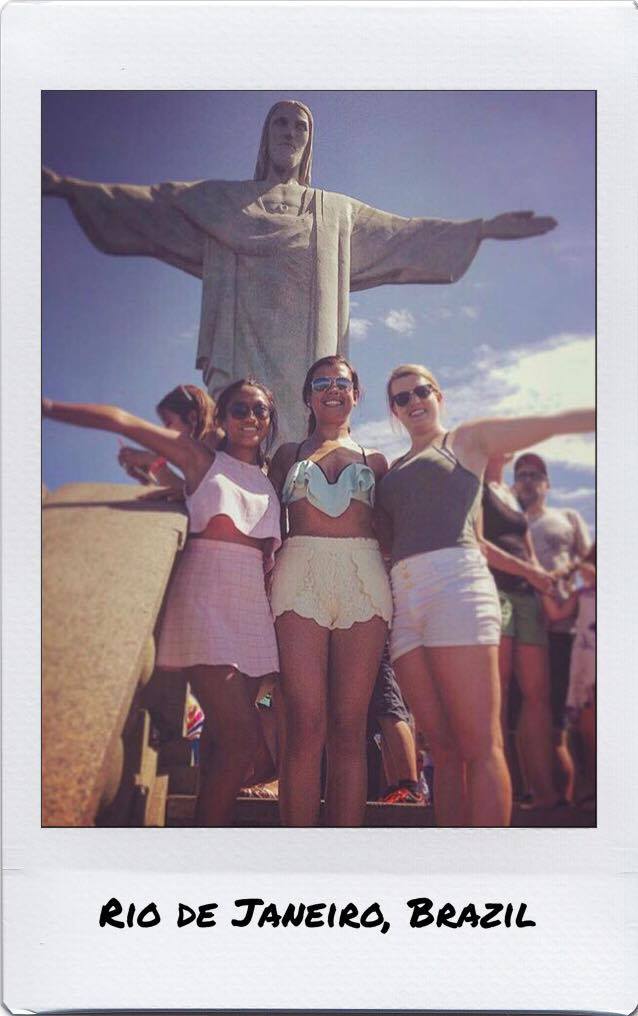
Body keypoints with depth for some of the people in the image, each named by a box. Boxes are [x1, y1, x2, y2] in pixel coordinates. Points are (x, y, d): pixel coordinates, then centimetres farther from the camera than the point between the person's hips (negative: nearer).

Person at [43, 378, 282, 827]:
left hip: (252, 607, 5)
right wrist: (49, 406, -9)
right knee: (241, 738, -14)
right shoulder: (202, 459, 5)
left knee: (223, 734, 4)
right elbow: (123, 420, -2)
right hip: (206, 599, -5)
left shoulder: (270, 482, 19)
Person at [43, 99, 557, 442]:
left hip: (307, 359, 2)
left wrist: (484, 228, 21)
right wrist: (69, 186, 10)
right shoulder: (221, 200, 21)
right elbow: (152, 203, 17)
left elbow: (405, 234, 25)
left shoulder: (336, 211, 25)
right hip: (241, 353, -1)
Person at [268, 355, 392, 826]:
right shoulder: (288, 454, 20)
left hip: (364, 577, 1)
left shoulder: (374, 460, 21)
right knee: (306, 725, -10)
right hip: (301, 575, -1)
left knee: (349, 727, -3)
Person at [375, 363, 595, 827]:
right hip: (403, 596, 5)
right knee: (443, 746, 1)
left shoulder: (467, 439, 15)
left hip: (455, 581, -5)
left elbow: (557, 422, 10)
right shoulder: (394, 470, 29)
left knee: (480, 744, -11)